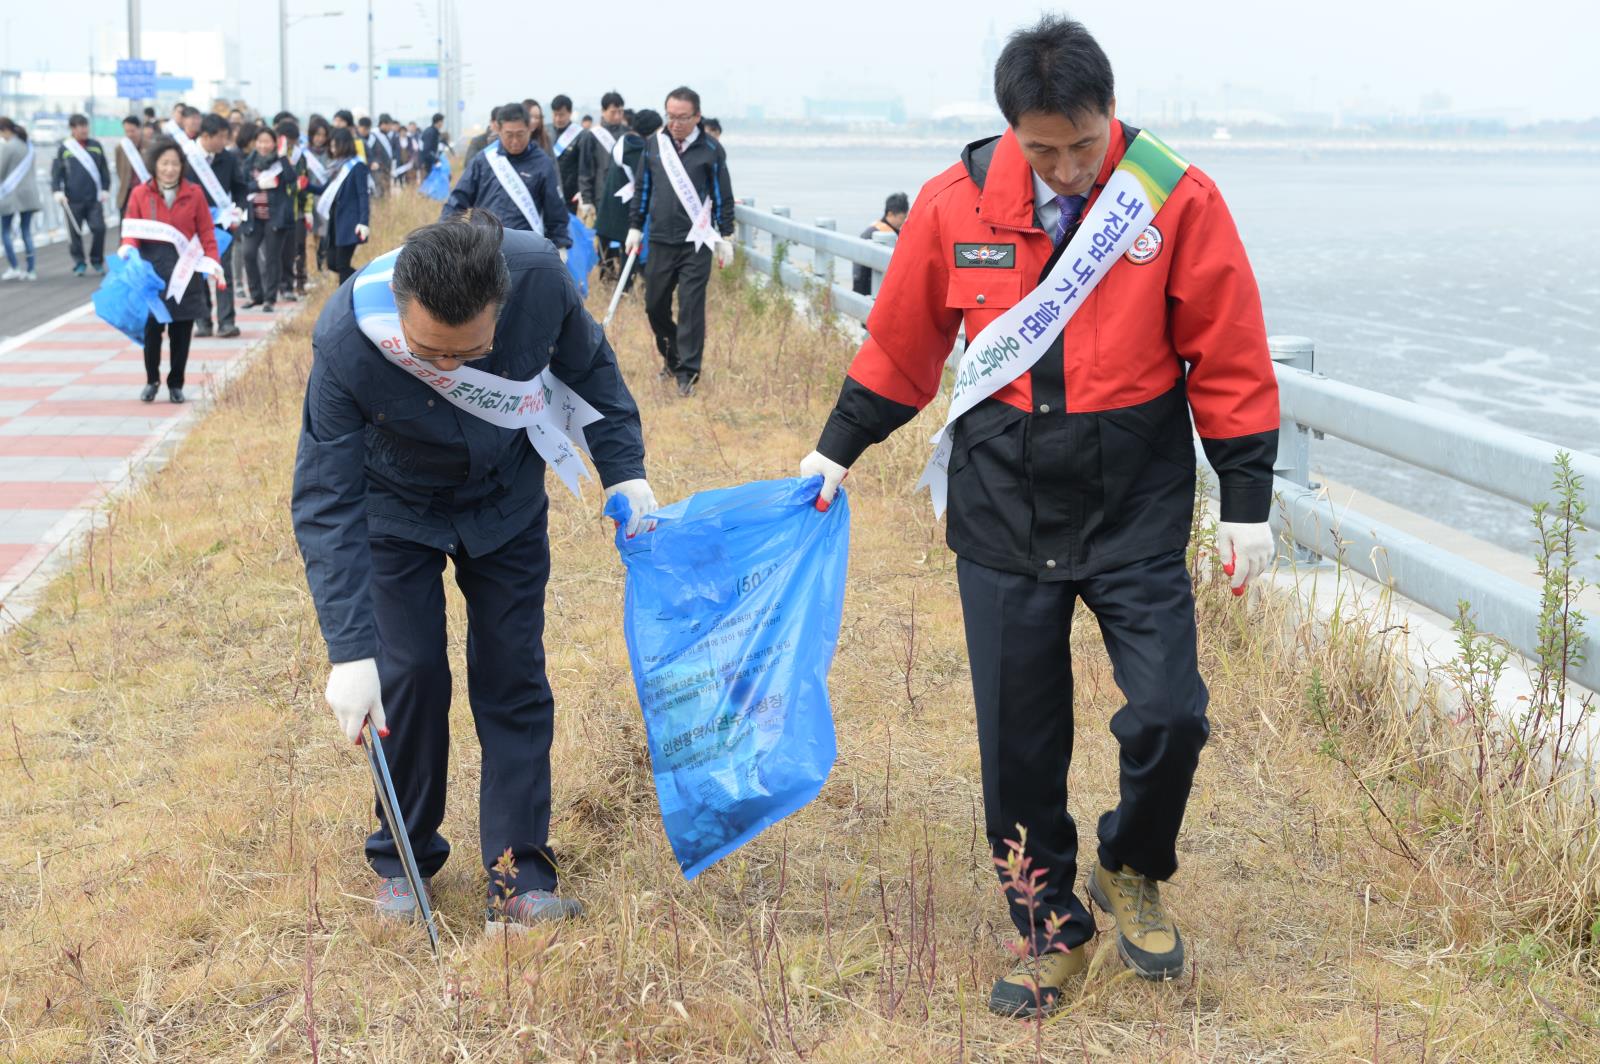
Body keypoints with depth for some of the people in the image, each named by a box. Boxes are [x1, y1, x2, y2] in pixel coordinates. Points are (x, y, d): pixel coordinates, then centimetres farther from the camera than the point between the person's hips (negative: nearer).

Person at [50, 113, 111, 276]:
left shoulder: (95, 146, 7)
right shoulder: (64, 148, 1)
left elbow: (104, 170, 13)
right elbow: (56, 172, 2)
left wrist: (105, 189, 7)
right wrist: (57, 191, -10)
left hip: (94, 198, 1)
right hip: (73, 200, -1)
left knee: (99, 228, -7)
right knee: (75, 232, 5)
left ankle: (97, 261, 12)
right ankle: (79, 263, 17)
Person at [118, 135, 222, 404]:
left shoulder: (194, 194, 3)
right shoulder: (140, 194, 3)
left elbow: (206, 232, 4)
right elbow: (131, 229, 4)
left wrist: (212, 261, -7)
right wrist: (128, 248, -16)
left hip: (185, 270, 1)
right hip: (151, 266, -1)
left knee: (181, 330, 4)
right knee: (151, 326, -6)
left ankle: (176, 384, 18)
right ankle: (152, 381, 13)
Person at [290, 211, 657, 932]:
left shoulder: (539, 276, -33)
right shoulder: (345, 340, -37)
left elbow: (587, 365, -7)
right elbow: (325, 501, -32)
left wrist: (625, 469, -8)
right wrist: (350, 652, -37)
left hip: (507, 500, 2)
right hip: (397, 508, -1)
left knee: (513, 675, 0)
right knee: (410, 673, -6)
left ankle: (521, 878, 6)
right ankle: (403, 860, 15)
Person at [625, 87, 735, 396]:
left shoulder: (710, 150, -3)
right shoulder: (653, 144, 5)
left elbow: (723, 196, 3)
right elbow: (642, 188, 13)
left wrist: (725, 237, 2)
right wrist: (635, 227, 11)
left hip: (696, 243, -4)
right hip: (660, 241, 4)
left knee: (691, 307, -6)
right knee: (655, 305, 9)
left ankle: (688, 371, 0)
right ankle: (671, 355, 31)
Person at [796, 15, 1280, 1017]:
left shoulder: (1179, 200, -10)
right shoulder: (957, 204, -5)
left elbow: (1229, 362, -3)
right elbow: (900, 345, 9)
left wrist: (1248, 504, -2)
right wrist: (837, 450, 16)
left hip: (1137, 510, -1)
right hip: (1003, 511, 2)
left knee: (1170, 715, -10)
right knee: (1018, 736, 7)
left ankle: (1134, 870, 21)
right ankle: (1052, 927, 28)